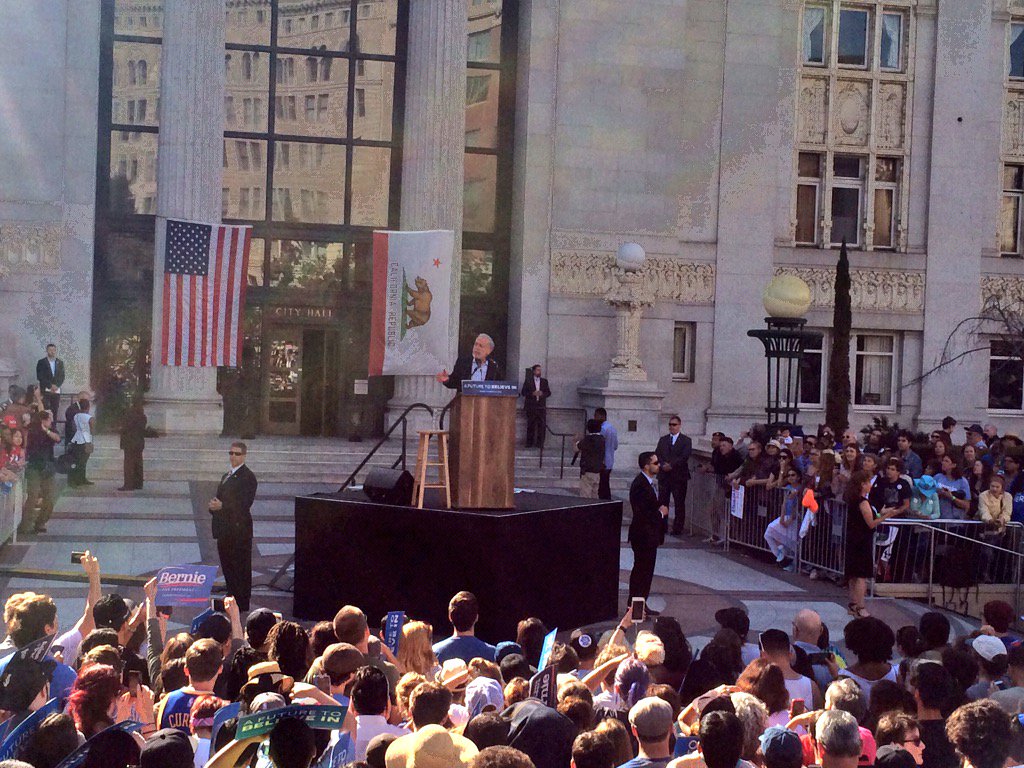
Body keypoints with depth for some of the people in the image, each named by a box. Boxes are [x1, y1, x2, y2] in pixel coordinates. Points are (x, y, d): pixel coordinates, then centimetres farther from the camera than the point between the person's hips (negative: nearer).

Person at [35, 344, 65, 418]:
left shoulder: (60, 362, 14)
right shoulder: (41, 362, 3)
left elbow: (62, 376, 10)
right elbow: (40, 377, -4)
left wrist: (56, 386, -7)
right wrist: (50, 386, -11)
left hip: (56, 390, 3)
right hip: (45, 390, -3)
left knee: (54, 411, -2)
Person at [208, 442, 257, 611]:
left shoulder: (248, 477, -9)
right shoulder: (227, 476, 19)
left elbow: (245, 503, -18)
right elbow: (220, 498, 21)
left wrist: (222, 506, -25)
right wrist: (214, 505, -2)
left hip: (239, 529, -9)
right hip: (225, 530, 9)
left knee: (241, 568, -3)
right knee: (227, 566, 14)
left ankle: (242, 604, 1)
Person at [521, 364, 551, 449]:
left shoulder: (544, 381, 14)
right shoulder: (528, 381, 6)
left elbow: (549, 393, 12)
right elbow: (523, 392, 1)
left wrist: (542, 394, -9)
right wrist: (532, 394, -14)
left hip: (541, 406, 2)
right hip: (531, 406, -2)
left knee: (542, 425, -5)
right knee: (531, 425, 0)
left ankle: (540, 443, -2)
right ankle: (529, 443, 6)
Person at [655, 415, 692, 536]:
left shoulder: (686, 441, 0)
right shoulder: (663, 440, 14)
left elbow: (684, 457, -11)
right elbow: (657, 454, 6)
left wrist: (671, 465, -17)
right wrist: (663, 465, -12)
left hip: (679, 476, -3)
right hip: (663, 475, 3)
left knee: (679, 504, 1)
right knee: (662, 502, 4)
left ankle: (677, 529, 6)